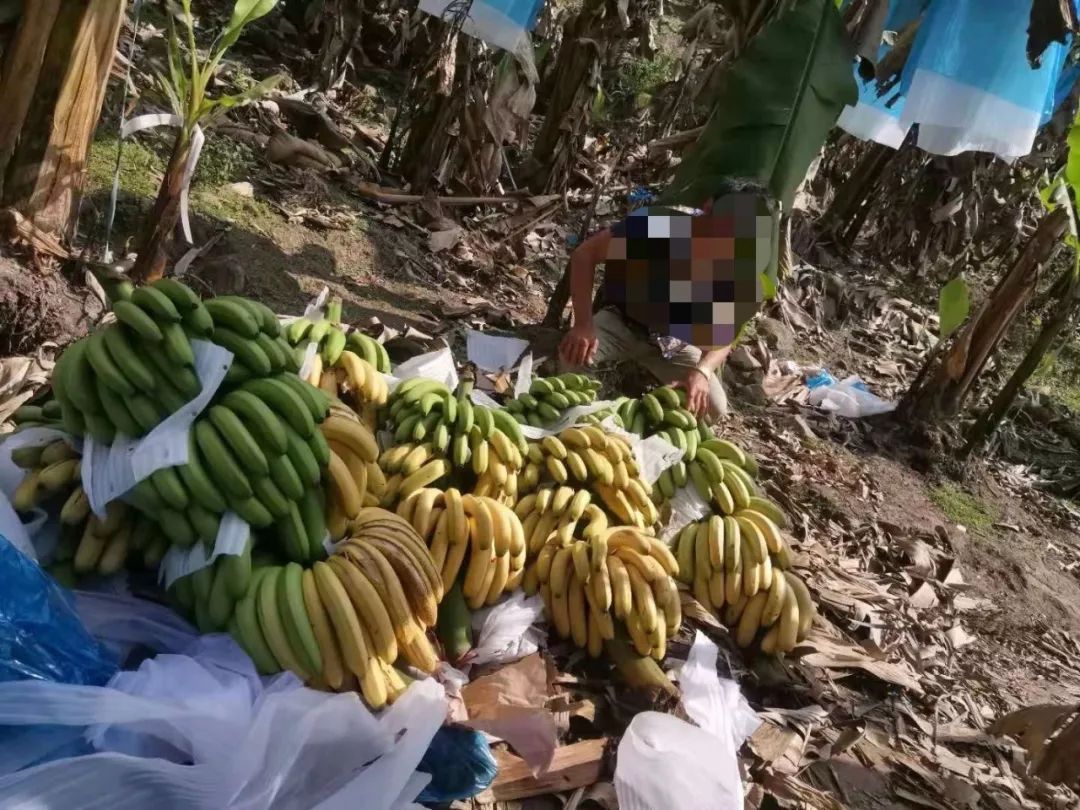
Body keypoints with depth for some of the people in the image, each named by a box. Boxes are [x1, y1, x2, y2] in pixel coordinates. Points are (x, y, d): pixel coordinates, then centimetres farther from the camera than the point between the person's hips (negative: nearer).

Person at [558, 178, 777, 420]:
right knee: (573, 354, -32)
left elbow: (724, 336, -12)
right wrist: (583, 325, -34)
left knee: (714, 408, -17)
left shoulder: (744, 272, -22)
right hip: (620, 320, -2)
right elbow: (585, 254, -23)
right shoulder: (654, 223, -30)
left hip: (674, 343, 2)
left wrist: (702, 371, -35)